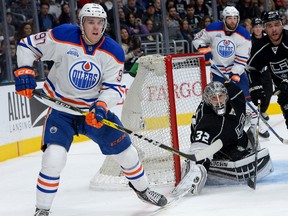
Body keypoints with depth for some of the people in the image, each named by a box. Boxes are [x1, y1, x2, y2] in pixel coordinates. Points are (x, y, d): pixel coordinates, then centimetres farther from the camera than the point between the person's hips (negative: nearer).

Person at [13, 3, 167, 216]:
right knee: (54, 157, -20)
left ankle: (142, 188, 36)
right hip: (61, 107, -3)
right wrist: (25, 72, -21)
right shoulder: (63, 37, -18)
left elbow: (114, 87, -11)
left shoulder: (113, 52, -11)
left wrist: (102, 106, -30)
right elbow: (27, 46, -7)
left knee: (124, 148, 8)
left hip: (95, 107, 3)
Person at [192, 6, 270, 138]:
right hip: (218, 71, 0)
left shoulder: (243, 34, -13)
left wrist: (235, 74, -23)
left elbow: (242, 58, -15)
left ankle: (256, 125, 6)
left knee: (245, 98, -4)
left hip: (237, 71, 0)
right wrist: (203, 48, -17)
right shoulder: (213, 29, -11)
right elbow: (198, 38, 4)